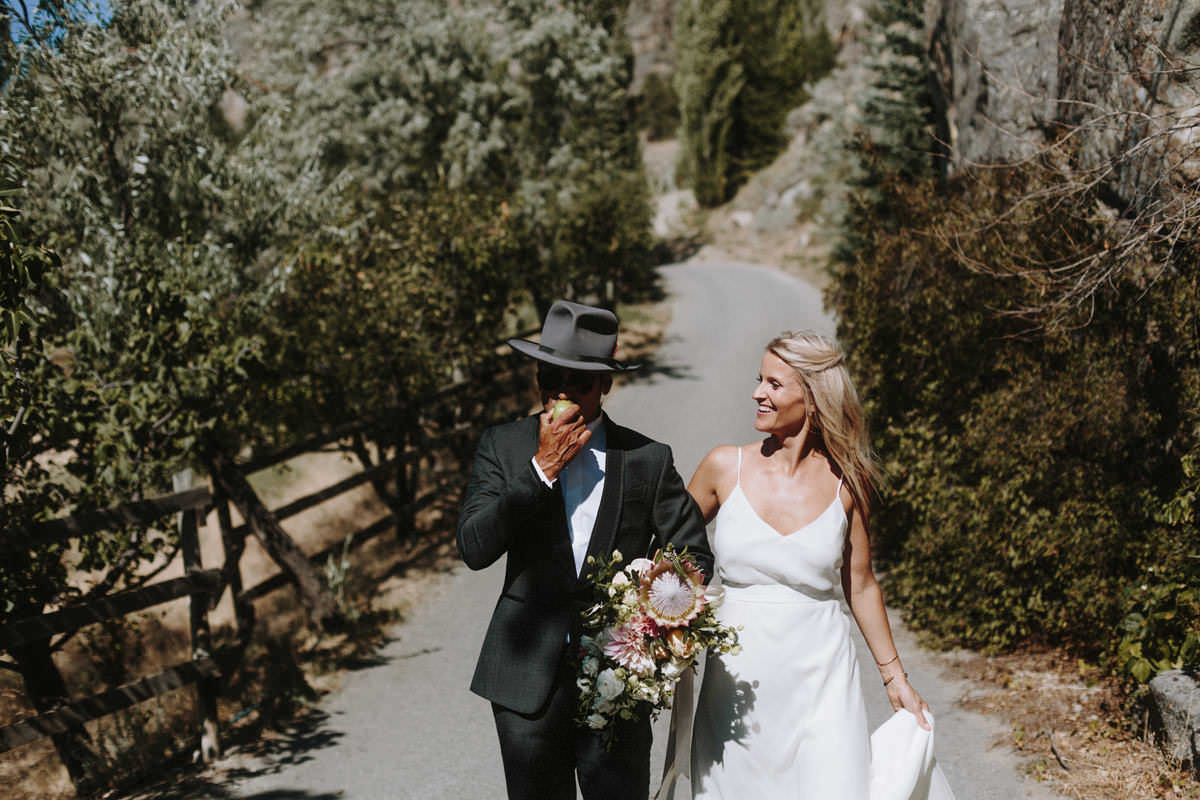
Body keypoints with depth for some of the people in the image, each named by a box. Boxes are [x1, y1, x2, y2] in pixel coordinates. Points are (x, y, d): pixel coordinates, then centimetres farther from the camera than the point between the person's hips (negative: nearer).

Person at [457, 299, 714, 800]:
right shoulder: (502, 446, 1)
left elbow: (694, 556, 8)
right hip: (527, 681, 1)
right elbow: (473, 548, -10)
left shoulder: (647, 459, 0)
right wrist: (542, 470, -15)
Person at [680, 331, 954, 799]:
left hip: (820, 677, 0)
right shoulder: (726, 467, -3)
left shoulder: (846, 482, -3)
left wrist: (894, 677, 12)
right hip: (737, 677, 1)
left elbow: (860, 585, 8)